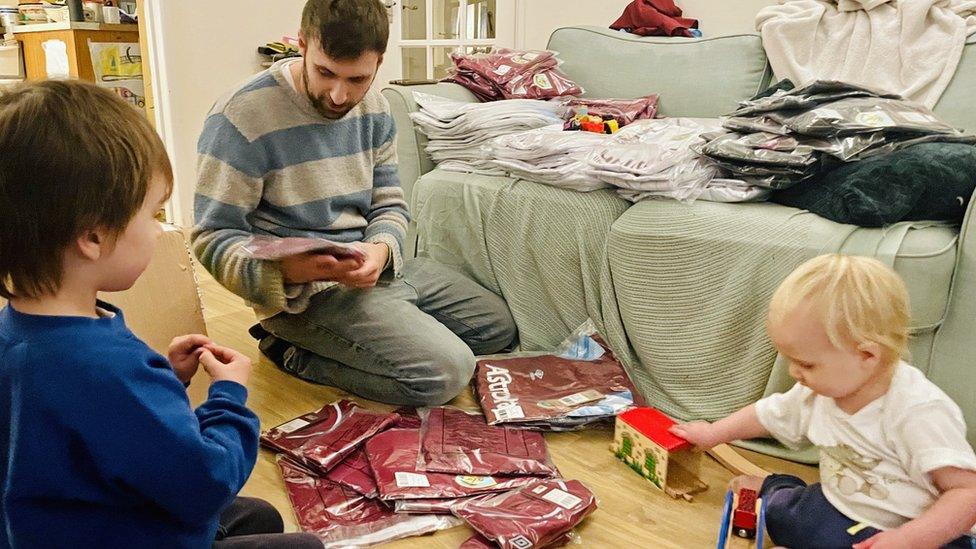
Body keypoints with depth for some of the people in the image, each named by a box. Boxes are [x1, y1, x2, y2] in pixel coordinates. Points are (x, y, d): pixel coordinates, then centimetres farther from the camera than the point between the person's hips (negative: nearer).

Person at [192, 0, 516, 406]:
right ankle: (294, 352, -2)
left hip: (380, 268, 8)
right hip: (305, 291, -8)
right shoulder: (242, 115, -18)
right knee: (447, 371, -23)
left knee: (500, 326, 14)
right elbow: (213, 236, -15)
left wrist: (381, 250, -16)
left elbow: (388, 204, 8)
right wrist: (285, 268, -35)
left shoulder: (373, 109, 4)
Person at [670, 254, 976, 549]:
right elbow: (769, 414, 15)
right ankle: (772, 490, 33)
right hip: (839, 511, 7)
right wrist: (714, 433, 25)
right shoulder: (818, 391, -3)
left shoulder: (919, 412, -25)